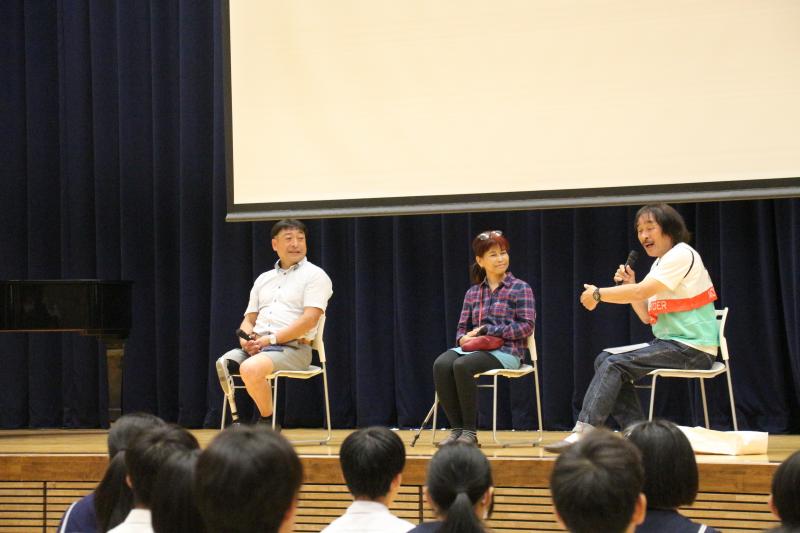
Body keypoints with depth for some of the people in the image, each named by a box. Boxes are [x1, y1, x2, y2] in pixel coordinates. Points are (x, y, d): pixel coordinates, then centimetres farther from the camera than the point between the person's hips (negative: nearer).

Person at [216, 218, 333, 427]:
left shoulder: (315, 275, 3)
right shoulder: (263, 279, 23)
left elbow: (309, 319, -10)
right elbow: (248, 319, 20)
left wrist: (270, 339, -15)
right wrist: (246, 340, -5)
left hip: (293, 348, -6)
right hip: (256, 346, 6)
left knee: (251, 368, -34)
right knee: (224, 363, -25)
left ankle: (267, 422, -11)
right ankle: (236, 420, -16)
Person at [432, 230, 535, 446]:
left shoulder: (520, 288, 4)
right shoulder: (473, 292, 18)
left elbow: (526, 326, -6)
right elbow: (462, 327, 20)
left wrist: (486, 330, -12)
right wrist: (463, 338, -7)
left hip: (505, 351, -5)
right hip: (473, 348, 5)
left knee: (462, 366, -34)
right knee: (441, 364, -28)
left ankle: (470, 432, -25)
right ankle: (456, 428, -24)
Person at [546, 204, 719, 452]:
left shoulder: (682, 255, -12)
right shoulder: (660, 263, 18)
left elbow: (641, 292, -20)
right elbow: (647, 316, 17)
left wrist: (598, 294, -9)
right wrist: (629, 284, 3)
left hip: (693, 348, -10)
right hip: (671, 343, 10)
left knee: (614, 364, -19)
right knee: (605, 359, 2)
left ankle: (582, 433, -24)